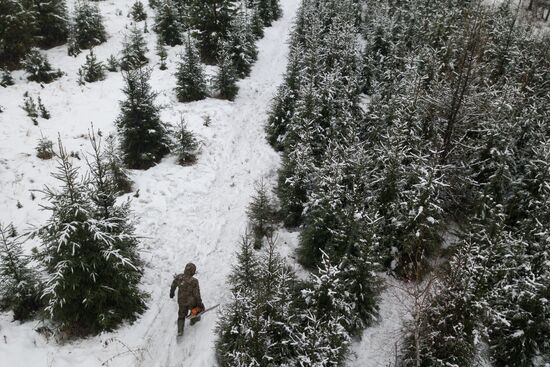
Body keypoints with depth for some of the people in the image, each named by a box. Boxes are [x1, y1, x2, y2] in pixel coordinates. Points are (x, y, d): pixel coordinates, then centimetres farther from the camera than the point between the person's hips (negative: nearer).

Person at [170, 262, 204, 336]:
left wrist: (172, 293, 24)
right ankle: (193, 320, 49)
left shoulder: (178, 277, -16)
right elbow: (197, 294, -20)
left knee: (181, 316, 25)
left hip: (181, 301, 3)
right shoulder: (194, 281, -29)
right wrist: (200, 303, -5)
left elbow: (173, 286, 2)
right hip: (191, 302, -3)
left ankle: (180, 330, 19)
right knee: (197, 307, 32)